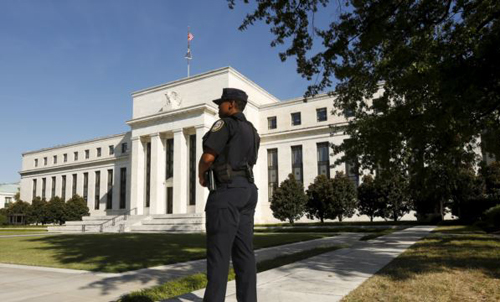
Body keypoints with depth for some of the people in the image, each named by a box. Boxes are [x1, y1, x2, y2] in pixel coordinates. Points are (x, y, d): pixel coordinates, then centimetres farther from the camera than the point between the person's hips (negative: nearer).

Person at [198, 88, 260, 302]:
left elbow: (208, 157, -13)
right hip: (246, 190, 9)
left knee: (218, 251, -8)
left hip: (227, 191, -9)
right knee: (243, 251, 6)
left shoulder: (225, 124, -5)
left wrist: (201, 175, 6)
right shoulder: (252, 131, 23)